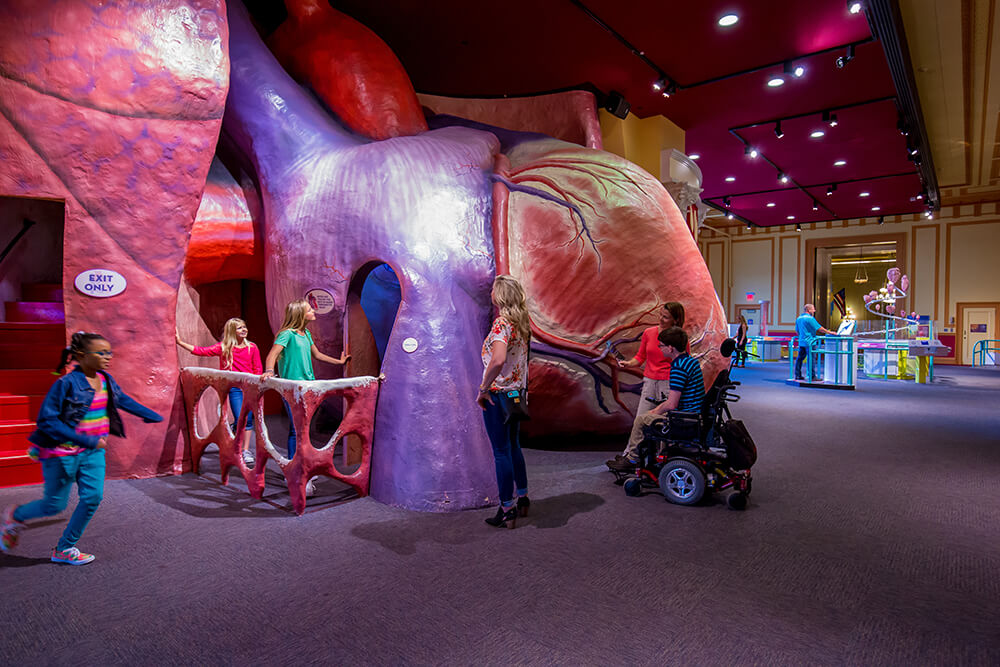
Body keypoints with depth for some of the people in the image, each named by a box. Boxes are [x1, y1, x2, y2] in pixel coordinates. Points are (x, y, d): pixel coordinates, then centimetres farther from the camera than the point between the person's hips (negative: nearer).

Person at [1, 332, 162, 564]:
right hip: (63, 451, -6)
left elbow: (123, 400, 18)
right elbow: (47, 420, -21)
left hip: (93, 451, 6)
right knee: (55, 504, 7)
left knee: (93, 496, -2)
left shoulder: (106, 380, 0)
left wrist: (153, 416, 23)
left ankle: (64, 549, 16)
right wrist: (85, 440, -27)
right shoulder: (67, 383, -21)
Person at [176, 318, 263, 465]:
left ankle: (246, 450, 14)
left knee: (248, 419, 4)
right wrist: (180, 342, -2)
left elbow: (258, 369, 7)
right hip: (234, 388, -1)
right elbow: (202, 351, 0)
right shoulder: (223, 347, 3)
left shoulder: (252, 348, 4)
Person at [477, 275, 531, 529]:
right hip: (517, 392, 9)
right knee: (514, 446, 21)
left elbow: (498, 360, -34)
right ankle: (523, 499, 32)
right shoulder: (521, 323, 8)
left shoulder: (501, 324, -19)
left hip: (498, 393, -9)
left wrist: (483, 388, -23)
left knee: (502, 452, 2)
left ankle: (507, 510, 12)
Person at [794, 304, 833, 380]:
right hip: (809, 342, -8)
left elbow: (797, 331, 21)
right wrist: (829, 332, -3)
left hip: (801, 342, 8)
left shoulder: (799, 318, 13)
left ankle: (797, 375, 11)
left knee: (800, 358, 9)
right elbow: (819, 328, -12)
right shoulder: (810, 318, -12)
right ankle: (812, 376, -2)